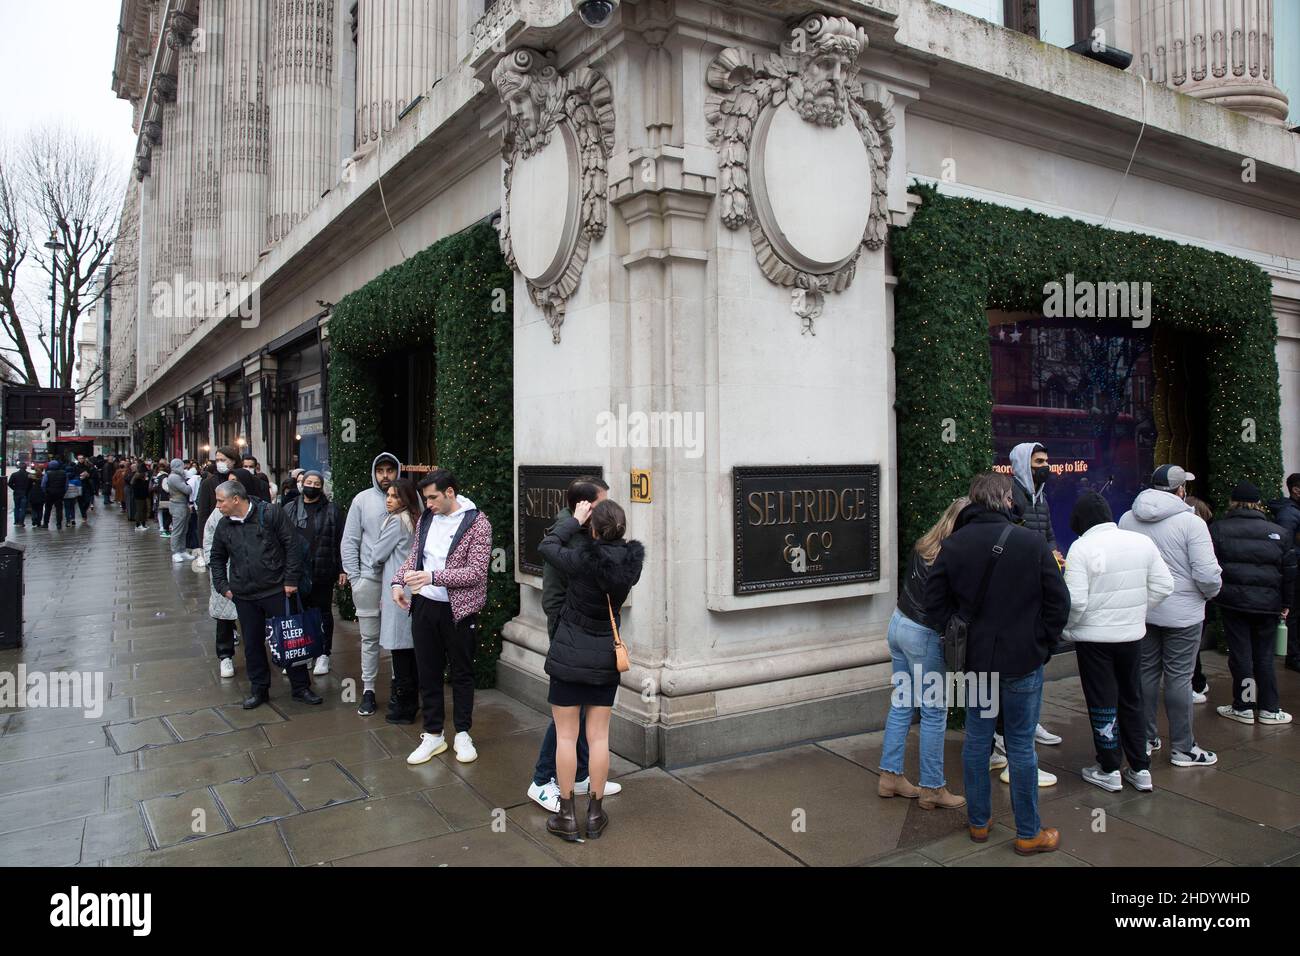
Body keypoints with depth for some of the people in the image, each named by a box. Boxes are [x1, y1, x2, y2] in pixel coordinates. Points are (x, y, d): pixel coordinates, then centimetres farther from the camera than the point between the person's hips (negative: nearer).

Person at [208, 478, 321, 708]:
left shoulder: (271, 513, -8)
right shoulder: (224, 525, 6)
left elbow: (291, 546, -7)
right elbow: (216, 558, 21)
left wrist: (290, 579, -10)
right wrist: (223, 586, 9)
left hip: (277, 590, -4)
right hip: (244, 596, 4)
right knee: (252, 644, 11)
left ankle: (301, 687, 14)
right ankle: (259, 689, 25)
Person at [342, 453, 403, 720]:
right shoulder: (363, 499, 2)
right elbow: (349, 541, 3)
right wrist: (353, 577, -3)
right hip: (369, 576, 1)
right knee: (370, 637, 8)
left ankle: (398, 684, 18)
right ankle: (368, 687, 18)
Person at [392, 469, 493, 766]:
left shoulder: (477, 523, -13)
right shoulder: (427, 517, 5)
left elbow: (476, 572, -19)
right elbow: (414, 555, 16)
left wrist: (433, 577, -27)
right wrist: (398, 581, -1)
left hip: (458, 609, -5)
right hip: (424, 606, 5)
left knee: (462, 673, 10)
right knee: (428, 673, 11)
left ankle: (462, 734, 25)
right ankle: (433, 735, 24)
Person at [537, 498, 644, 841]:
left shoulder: (581, 559, -20)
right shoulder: (630, 560, -9)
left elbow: (546, 545, -3)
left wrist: (575, 520, 5)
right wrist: (583, 526, 7)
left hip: (569, 657, -3)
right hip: (606, 660, 4)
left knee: (566, 736, 8)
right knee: (599, 737, 11)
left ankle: (567, 815, 16)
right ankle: (595, 813, 19)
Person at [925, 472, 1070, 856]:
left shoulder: (952, 545, -5)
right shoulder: (1032, 542, -12)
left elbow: (935, 604, -2)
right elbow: (1059, 603, -7)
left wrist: (960, 638, 8)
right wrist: (1040, 643, 5)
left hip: (974, 661, 3)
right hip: (1023, 663, -2)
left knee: (977, 740, 14)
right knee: (1021, 745, 8)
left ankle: (979, 822, 28)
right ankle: (1028, 834, 21)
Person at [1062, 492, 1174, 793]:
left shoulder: (1082, 547, -17)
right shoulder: (1142, 542, 0)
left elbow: (1075, 599, -20)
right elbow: (1163, 586, 3)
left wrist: (1068, 628, -4)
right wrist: (1136, 611, 12)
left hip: (1094, 637, -5)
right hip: (1133, 633, 5)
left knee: (1102, 703, 7)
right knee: (1132, 700, 18)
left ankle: (1109, 770, 17)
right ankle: (1140, 769, 25)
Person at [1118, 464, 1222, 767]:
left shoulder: (1127, 519, 0)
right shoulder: (1191, 523, -15)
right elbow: (1207, 573, -17)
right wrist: (1211, 592, 4)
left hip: (1139, 611, 5)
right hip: (1182, 613, -4)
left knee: (1145, 672, 14)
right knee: (1179, 678, 3)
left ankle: (1145, 738, 24)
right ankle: (1183, 749, 13)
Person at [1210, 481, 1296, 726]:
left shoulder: (1217, 529, -3)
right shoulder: (1279, 533, 4)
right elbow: (1290, 572, 6)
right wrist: (1286, 603, 14)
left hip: (1232, 601, -2)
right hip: (1267, 604, 2)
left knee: (1240, 654, 5)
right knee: (1264, 656, 11)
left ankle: (1243, 707, 12)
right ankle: (1268, 709, 16)